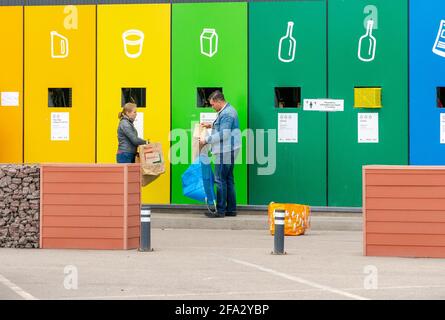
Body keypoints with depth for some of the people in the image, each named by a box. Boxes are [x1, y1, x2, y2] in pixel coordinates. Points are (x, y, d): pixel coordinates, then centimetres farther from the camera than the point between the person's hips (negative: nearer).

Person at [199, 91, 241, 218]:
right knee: (228, 180, 13)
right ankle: (231, 209, 17)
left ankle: (220, 211, -5)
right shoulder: (226, 111, 16)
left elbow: (223, 134, -22)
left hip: (225, 152, -11)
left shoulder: (227, 113, -17)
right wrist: (211, 125, 19)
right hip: (228, 151, 11)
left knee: (220, 180, -7)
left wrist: (206, 140, -17)